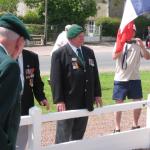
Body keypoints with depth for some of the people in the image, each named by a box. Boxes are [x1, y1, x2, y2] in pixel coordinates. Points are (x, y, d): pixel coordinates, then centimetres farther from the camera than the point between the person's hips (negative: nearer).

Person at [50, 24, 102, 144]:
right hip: (67, 102, -6)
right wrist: (59, 100, -18)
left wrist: (97, 94, 9)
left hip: (85, 102, 6)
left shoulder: (89, 52, 11)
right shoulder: (59, 54, -9)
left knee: (78, 135, 15)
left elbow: (95, 74, 14)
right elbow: (55, 79, -13)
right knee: (63, 136, 3)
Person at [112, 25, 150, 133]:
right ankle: (117, 128, 9)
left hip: (134, 78, 2)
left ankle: (135, 125, 23)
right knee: (119, 103, 1)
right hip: (120, 79, -1)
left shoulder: (138, 44, 3)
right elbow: (114, 57, -15)